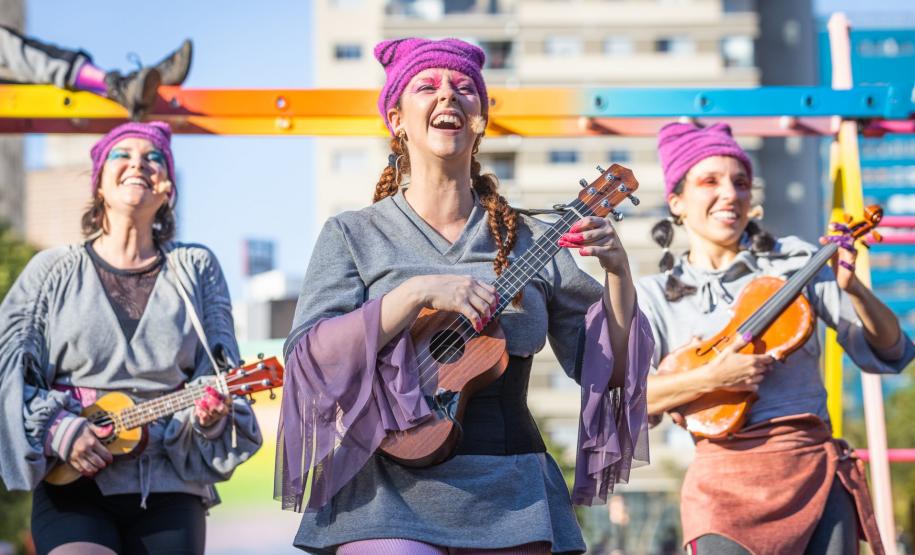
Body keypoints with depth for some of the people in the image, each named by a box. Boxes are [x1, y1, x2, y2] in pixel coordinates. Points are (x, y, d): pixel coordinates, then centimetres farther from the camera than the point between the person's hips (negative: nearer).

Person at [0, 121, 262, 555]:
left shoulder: (196, 269, 14)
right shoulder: (53, 271, 9)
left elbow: (221, 372, 9)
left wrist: (209, 416, -13)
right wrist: (57, 431, -12)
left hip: (169, 488, 2)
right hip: (74, 484, -2)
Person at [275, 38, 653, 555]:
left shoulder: (531, 242, 9)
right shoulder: (352, 235, 4)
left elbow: (612, 368, 8)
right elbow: (309, 358, -10)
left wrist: (618, 271, -8)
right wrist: (416, 292, -19)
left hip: (511, 500, 2)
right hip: (389, 497, -2)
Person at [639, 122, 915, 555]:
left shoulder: (793, 261, 9)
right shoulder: (657, 295, 7)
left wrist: (851, 288, -10)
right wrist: (711, 379, -16)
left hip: (818, 470, 2)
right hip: (727, 482, -1)